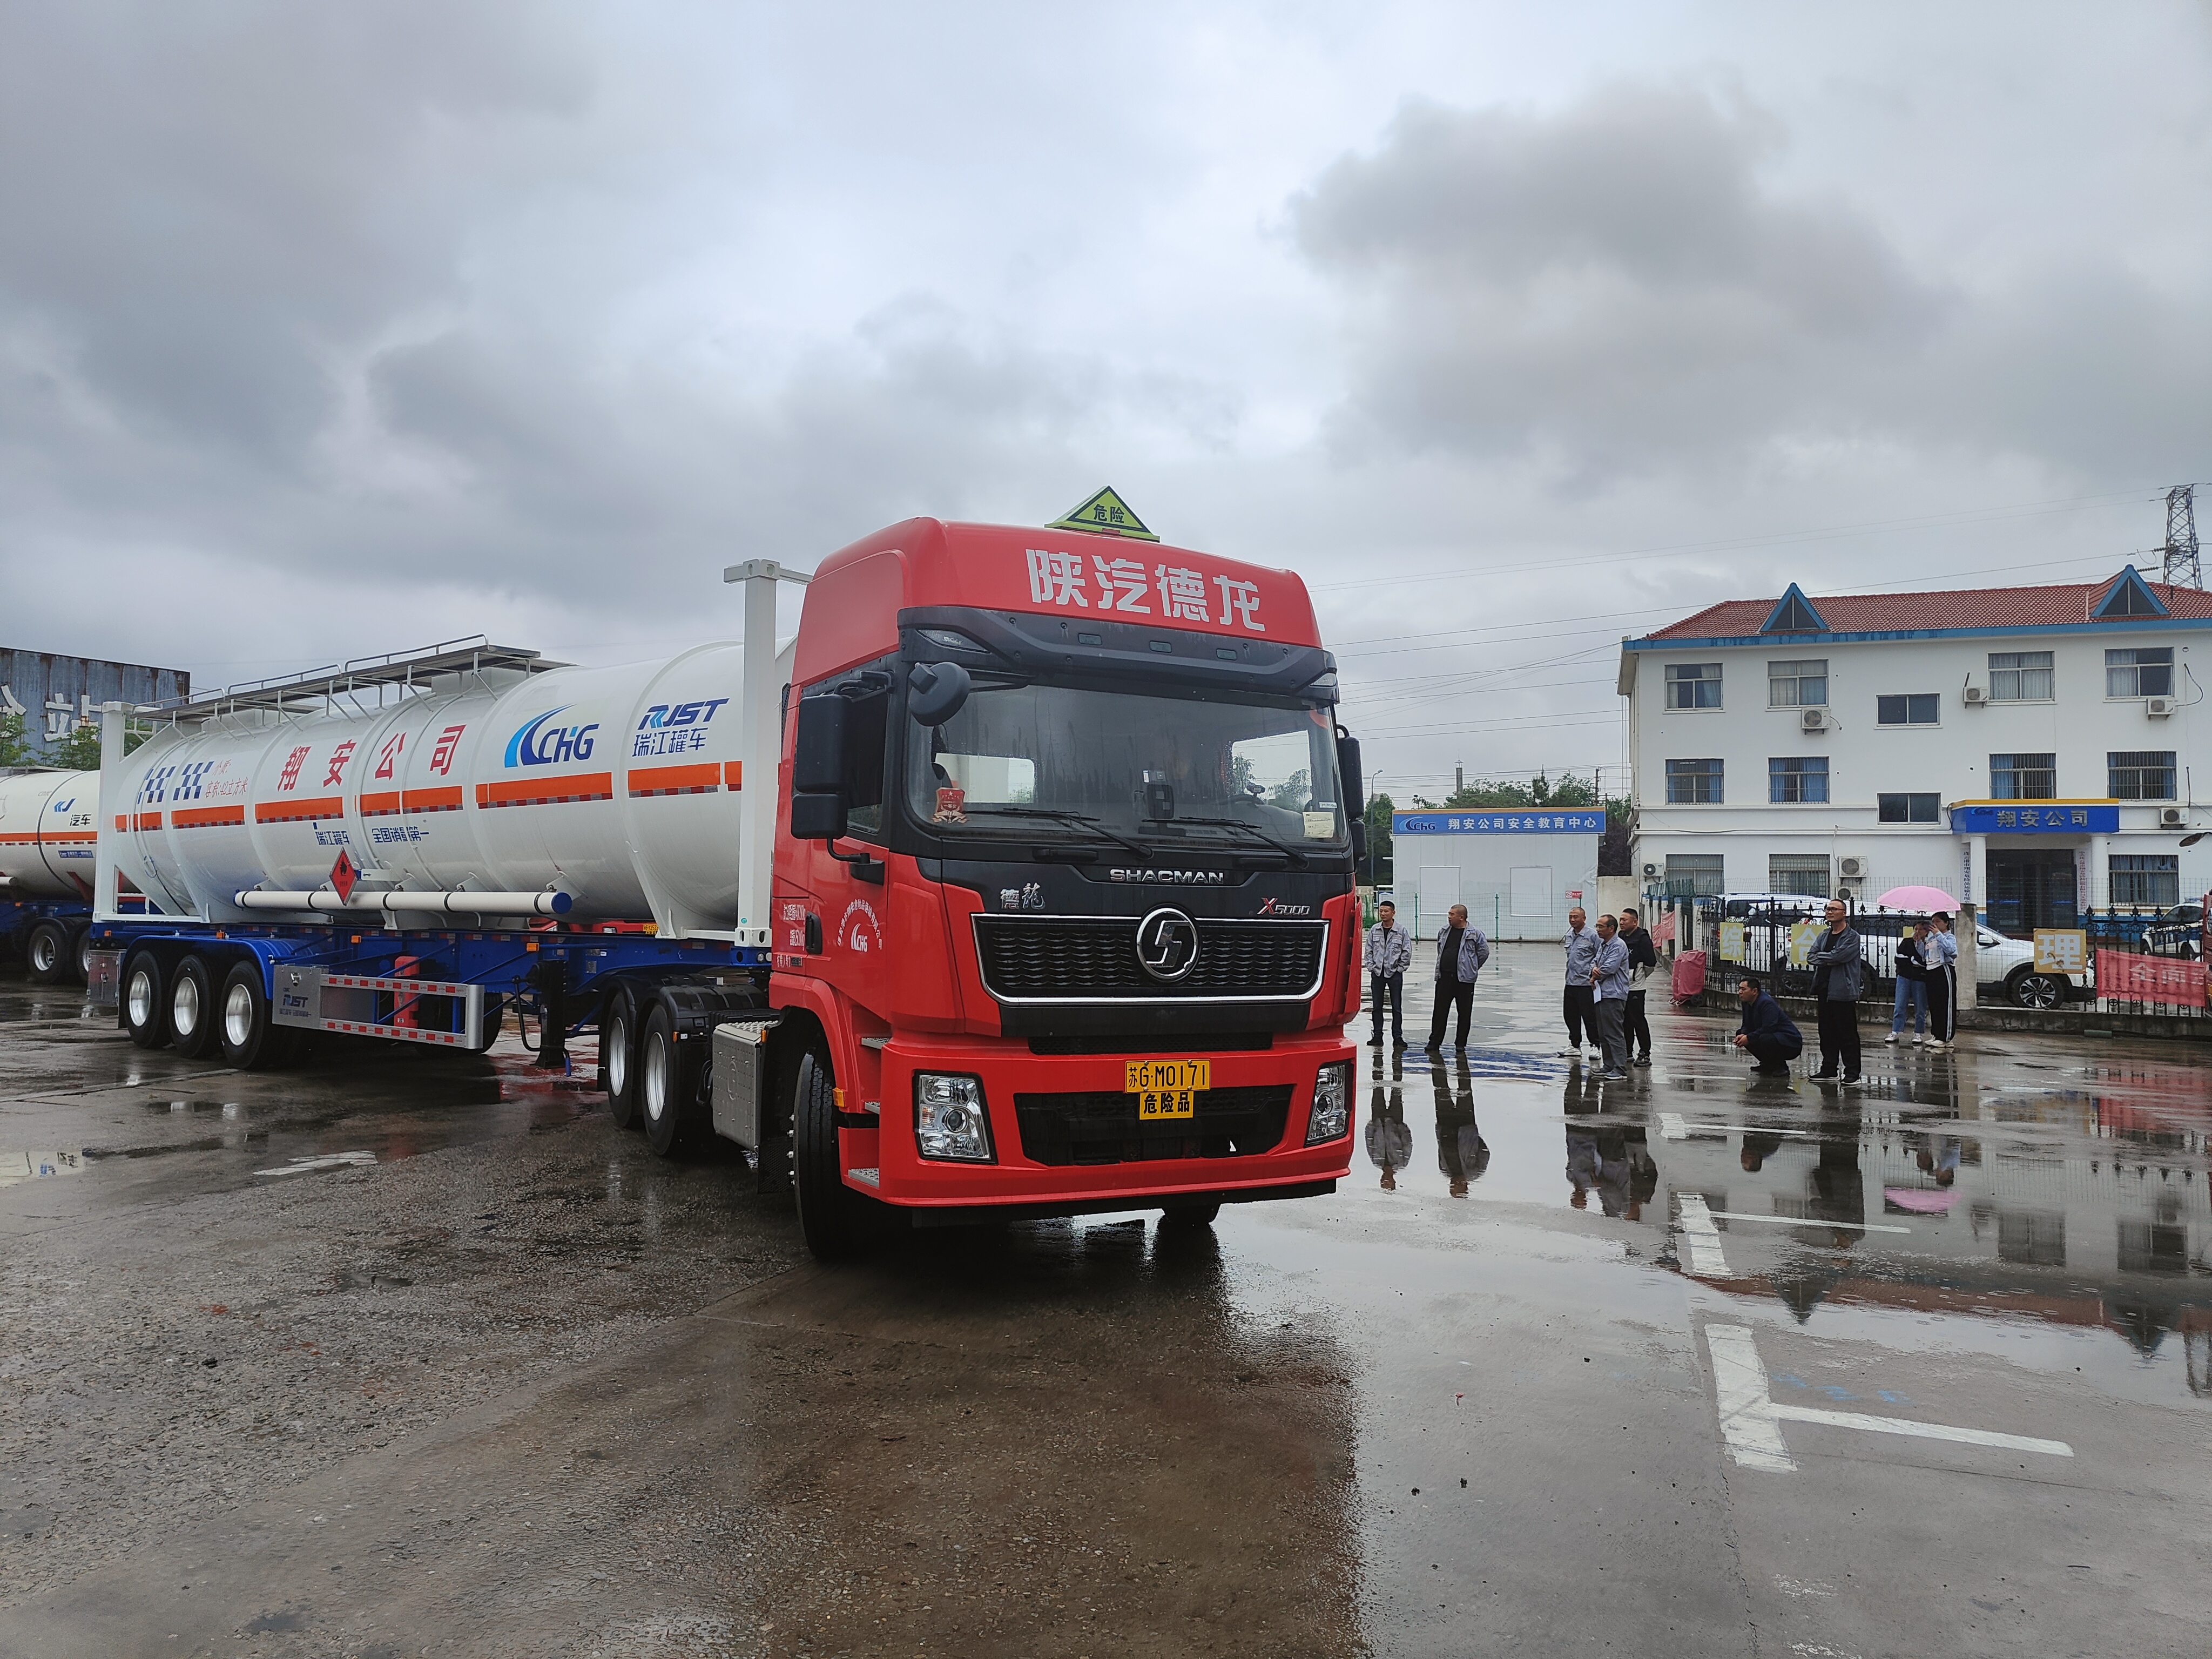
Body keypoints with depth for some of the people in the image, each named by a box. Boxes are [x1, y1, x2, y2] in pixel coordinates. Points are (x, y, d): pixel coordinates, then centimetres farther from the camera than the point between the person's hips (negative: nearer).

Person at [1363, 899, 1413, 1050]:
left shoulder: (1401, 931, -4)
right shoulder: (1374, 930, 4)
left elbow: (1407, 952, -1)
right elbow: (1368, 950, 8)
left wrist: (1400, 969, -5)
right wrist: (1371, 967, 0)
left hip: (1395, 973, -3)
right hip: (1377, 973, 3)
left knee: (1397, 1007, 1)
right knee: (1377, 1006, 7)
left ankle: (1397, 1037, 6)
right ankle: (1377, 1036, 14)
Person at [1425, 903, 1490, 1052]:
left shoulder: (1475, 933, -6)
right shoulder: (1444, 931, 9)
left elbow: (1484, 952, 0)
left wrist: (1472, 968, 5)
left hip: (1464, 979, -4)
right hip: (1444, 977, 4)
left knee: (1464, 1013, 4)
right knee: (1440, 1011, 4)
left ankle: (1461, 1044, 14)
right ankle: (1434, 1042, 11)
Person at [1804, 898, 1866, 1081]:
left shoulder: (1852, 936, -6)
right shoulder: (1824, 937, 16)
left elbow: (1839, 955, -19)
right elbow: (1810, 958, 7)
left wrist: (1820, 957, -4)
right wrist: (1829, 961, -9)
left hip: (1844, 991, -7)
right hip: (1824, 991, 7)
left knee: (1847, 1033, -3)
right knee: (1827, 1032, 12)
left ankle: (1852, 1071, 2)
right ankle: (1829, 1068, 20)